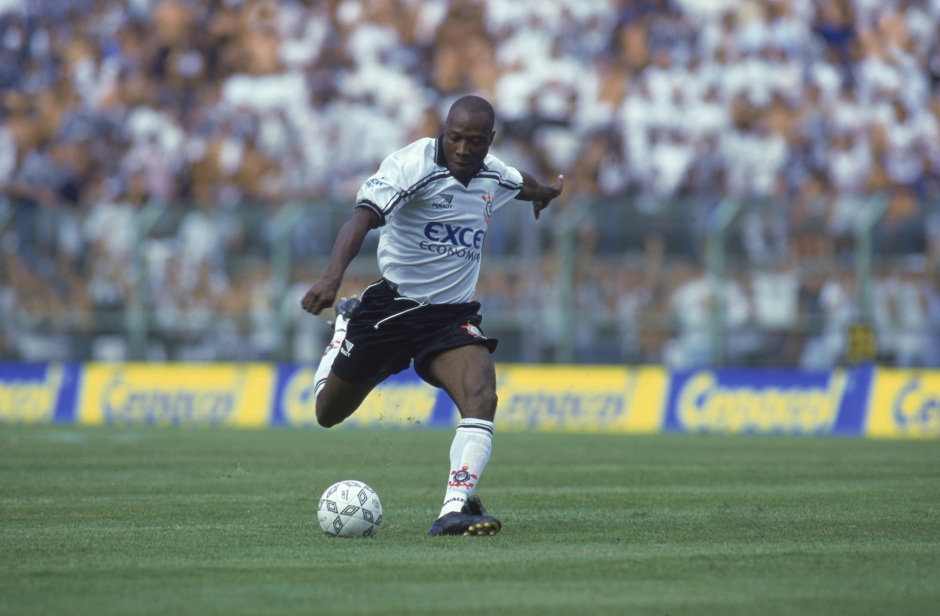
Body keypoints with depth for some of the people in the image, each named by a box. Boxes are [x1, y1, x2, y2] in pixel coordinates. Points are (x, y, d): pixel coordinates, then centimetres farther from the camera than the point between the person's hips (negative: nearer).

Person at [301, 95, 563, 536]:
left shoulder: (492, 174, 2)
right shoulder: (413, 164, -20)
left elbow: (524, 184, 29)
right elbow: (363, 216, -34)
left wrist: (543, 192, 53)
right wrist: (332, 276, -51)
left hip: (453, 315, 3)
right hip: (390, 308, -3)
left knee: (480, 397, -27)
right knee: (329, 415, 12)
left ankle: (455, 509, -31)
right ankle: (345, 326, 44)